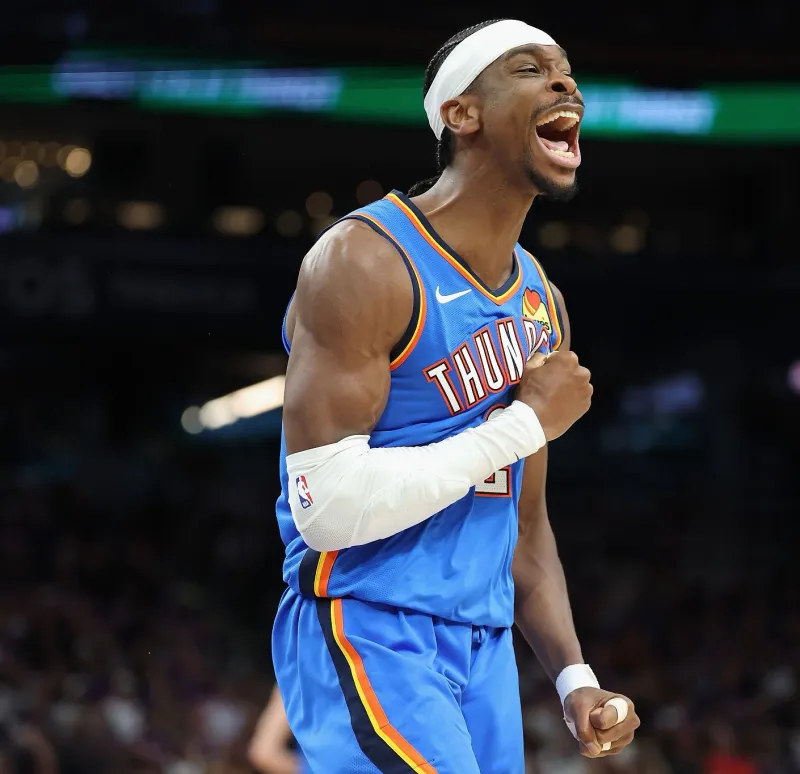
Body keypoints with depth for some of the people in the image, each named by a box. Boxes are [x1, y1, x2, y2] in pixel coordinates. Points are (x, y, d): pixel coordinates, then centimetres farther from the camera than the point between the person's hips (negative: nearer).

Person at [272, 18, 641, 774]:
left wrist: (573, 679, 8)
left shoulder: (541, 302, 14)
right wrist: (527, 423, -15)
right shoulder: (365, 263, -12)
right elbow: (328, 504, -22)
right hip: (368, 630, -8)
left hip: (484, 646, 8)